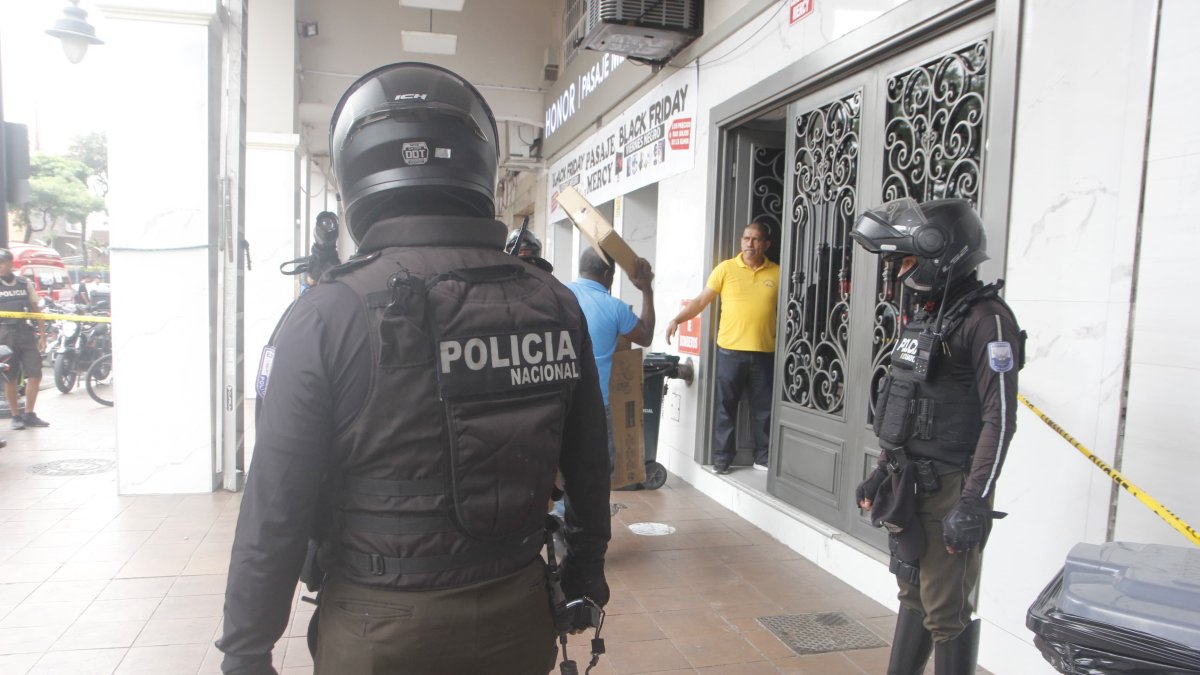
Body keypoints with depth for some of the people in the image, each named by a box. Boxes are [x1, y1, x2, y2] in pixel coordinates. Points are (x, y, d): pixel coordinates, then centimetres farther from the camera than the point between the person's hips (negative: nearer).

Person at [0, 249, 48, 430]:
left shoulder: (25, 283, 8)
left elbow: (35, 310, 12)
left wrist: (42, 334, 7)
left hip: (25, 332, 2)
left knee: (35, 375, -2)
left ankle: (29, 415, 10)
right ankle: (15, 416, 13)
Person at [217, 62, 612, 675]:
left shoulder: (326, 316, -17)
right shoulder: (554, 305, -6)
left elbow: (277, 507, -14)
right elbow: (588, 468, 3)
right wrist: (586, 570, 18)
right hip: (517, 621, 3)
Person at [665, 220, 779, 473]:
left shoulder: (777, 273, 4)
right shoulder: (725, 268, 1)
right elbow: (701, 301, 1)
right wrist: (677, 320, -9)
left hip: (765, 353, 1)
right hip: (730, 350, -1)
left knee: (763, 408, 9)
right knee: (726, 406, 6)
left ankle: (764, 457, 22)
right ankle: (722, 457, 15)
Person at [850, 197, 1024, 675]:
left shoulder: (985, 319, -15)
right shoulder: (921, 312, 12)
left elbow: (999, 419, -19)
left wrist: (974, 502, -22)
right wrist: (883, 473, 20)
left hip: (950, 489, -8)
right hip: (909, 486, 8)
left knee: (946, 610, 2)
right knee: (913, 594, 20)